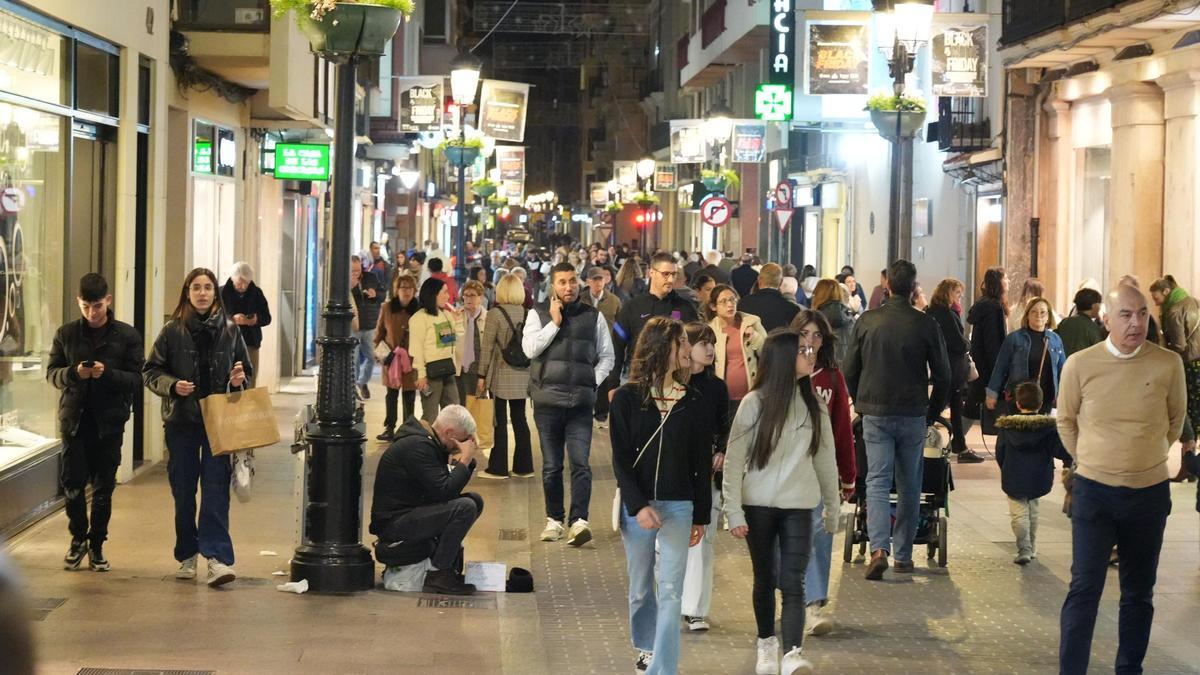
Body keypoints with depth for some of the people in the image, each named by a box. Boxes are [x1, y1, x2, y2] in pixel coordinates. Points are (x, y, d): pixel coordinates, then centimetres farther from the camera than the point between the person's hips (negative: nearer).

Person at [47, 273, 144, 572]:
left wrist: (107, 373, -21)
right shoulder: (66, 334, 5)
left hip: (109, 421, -1)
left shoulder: (127, 335, 0)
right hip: (74, 418, 1)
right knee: (72, 483, 0)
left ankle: (96, 545, 16)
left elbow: (136, 379, -3)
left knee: (103, 487, 4)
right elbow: (52, 373, 6)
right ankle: (78, 539, 20)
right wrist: (74, 372, -15)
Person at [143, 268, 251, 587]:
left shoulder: (230, 330, 4)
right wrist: (172, 385, -14)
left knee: (216, 489, -9)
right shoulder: (173, 331, 1)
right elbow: (150, 371, 4)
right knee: (183, 491, 8)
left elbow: (246, 372, 14)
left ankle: (217, 558, -14)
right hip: (181, 421, 1)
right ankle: (187, 556, 20)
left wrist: (239, 379, -8)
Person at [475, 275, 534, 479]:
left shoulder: (495, 313, -11)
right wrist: (532, 370, 16)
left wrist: (482, 375, -4)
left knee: (500, 420, 2)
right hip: (523, 375, 4)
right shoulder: (527, 313, 1)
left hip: (501, 374, -4)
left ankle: (498, 468, 6)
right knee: (519, 418, 12)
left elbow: (487, 346, -10)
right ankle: (523, 466, 15)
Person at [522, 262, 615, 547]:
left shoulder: (594, 316, 10)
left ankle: (579, 521, -16)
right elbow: (530, 349, -8)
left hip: (581, 402, 0)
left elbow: (607, 357, 14)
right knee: (551, 466, 8)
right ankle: (554, 519, 19)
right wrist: (554, 322, -7)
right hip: (547, 399, 0)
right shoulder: (539, 314, 7)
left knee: (580, 464, -11)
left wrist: (594, 381, 0)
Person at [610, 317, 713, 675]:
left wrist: (701, 516, 4)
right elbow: (620, 458, -5)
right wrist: (638, 506, -16)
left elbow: (703, 463, 4)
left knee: (670, 591, -7)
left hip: (678, 506, 0)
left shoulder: (696, 401, 1)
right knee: (640, 587, 14)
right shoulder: (627, 398, -2)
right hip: (636, 504, 0)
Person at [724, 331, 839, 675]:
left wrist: (832, 506, 13)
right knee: (765, 579, 13)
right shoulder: (755, 403, -5)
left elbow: (825, 459, 11)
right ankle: (766, 644, 31)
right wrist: (734, 511, -9)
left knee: (792, 583, -11)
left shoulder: (813, 404, 5)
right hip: (758, 505, -1)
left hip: (798, 507, 1)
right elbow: (734, 459, -5)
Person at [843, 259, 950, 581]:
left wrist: (861, 405, 18)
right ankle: (903, 555, 15)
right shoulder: (926, 325, -5)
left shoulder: (867, 321, -2)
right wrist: (932, 412, 13)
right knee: (909, 487, 11)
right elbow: (942, 376, 0)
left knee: (877, 482, 1)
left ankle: (879, 549, -18)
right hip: (913, 415, 0)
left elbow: (849, 370, 4)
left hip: (875, 413, 0)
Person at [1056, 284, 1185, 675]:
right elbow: (1066, 422, 7)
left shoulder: (1169, 364, -8)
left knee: (1138, 592, 12)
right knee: (1085, 588, -4)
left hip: (1150, 492, 2)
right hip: (1094, 491, -2)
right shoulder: (1080, 365, -10)